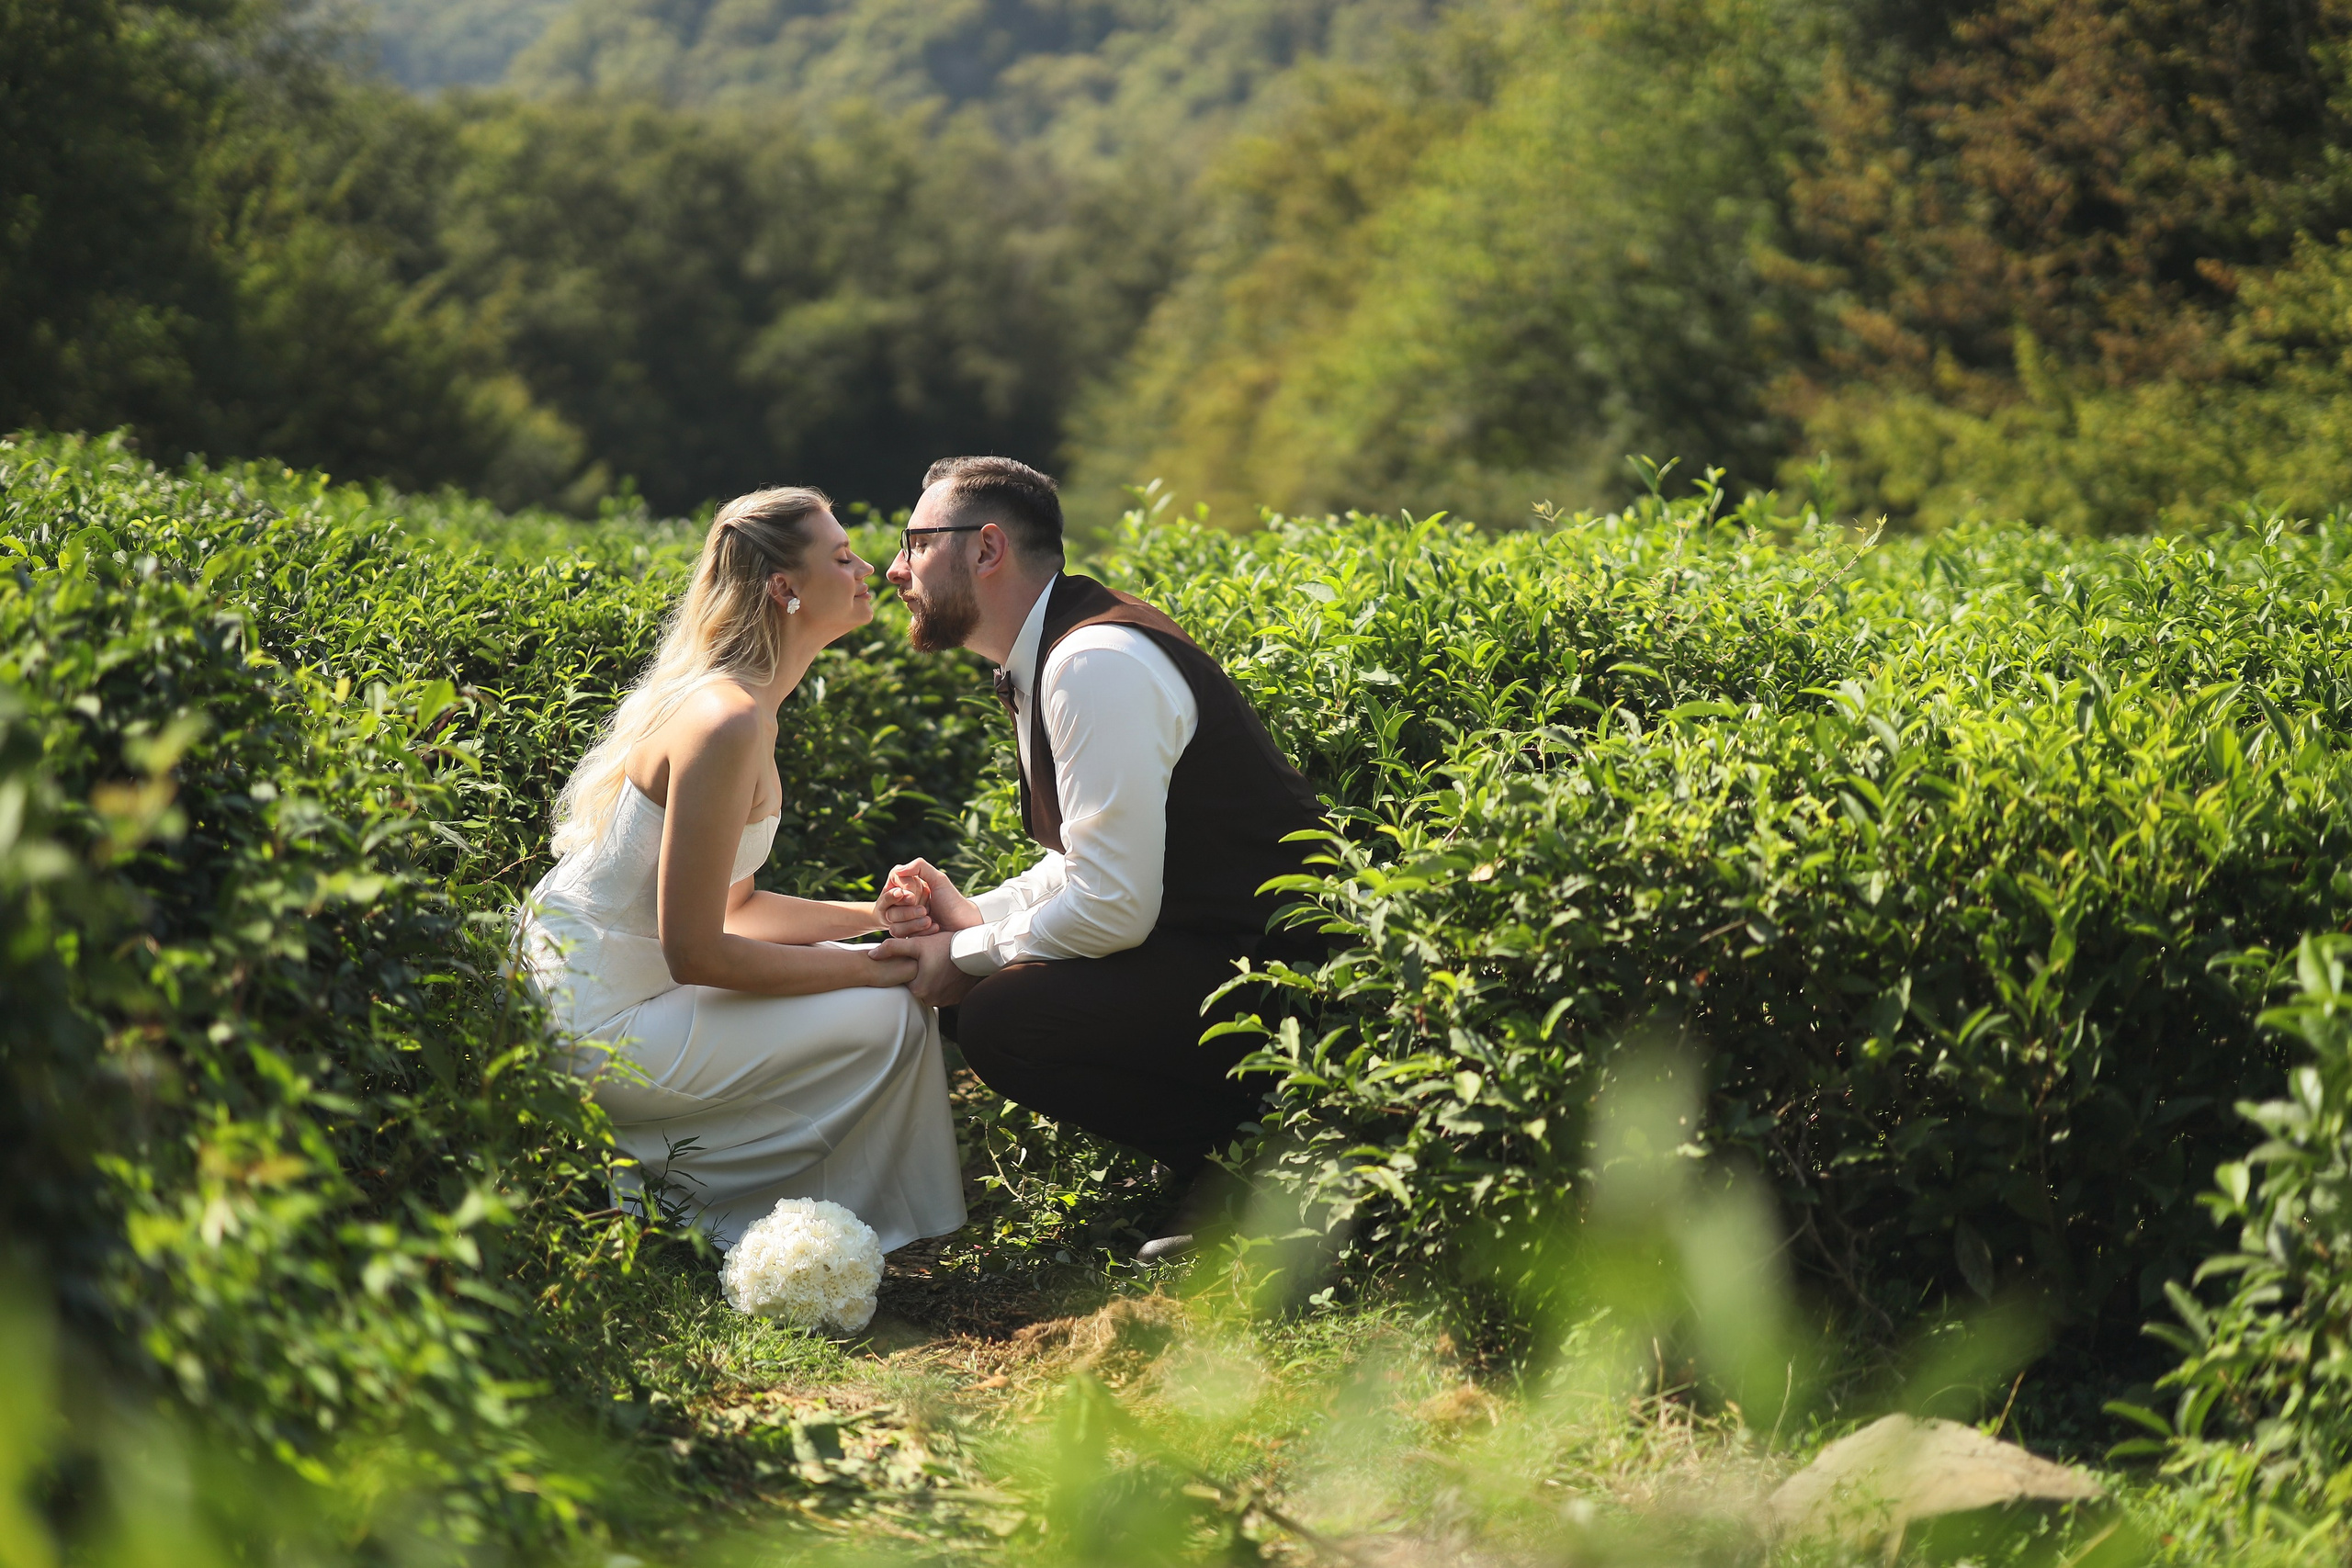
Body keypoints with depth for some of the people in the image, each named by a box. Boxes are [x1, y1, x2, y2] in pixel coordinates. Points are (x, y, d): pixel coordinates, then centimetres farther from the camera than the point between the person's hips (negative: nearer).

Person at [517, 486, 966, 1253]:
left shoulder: (743, 706, 10)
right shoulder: (726, 723, -22)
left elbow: (729, 907, 15)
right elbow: (695, 953, -22)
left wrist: (870, 918, 3)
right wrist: (871, 967, -14)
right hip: (600, 1028, -10)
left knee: (881, 980, 14)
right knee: (889, 1021, -8)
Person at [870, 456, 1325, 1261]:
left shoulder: (1096, 666, -22)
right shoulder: (1047, 662, 11)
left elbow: (1114, 906, -25)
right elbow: (1091, 861, 20)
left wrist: (966, 956, -11)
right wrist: (973, 916, 4)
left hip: (1269, 969, -10)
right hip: (1207, 943, 10)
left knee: (998, 1020, -22)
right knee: (972, 990, 7)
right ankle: (1226, 1146, 8)